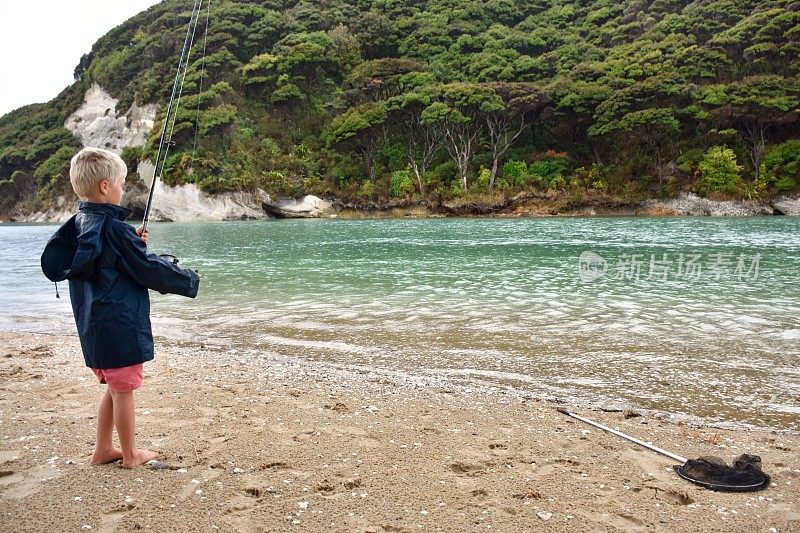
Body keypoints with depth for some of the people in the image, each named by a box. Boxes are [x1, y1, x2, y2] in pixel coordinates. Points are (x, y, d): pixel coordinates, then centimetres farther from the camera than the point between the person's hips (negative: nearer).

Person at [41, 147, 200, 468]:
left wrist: (133, 242, 11)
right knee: (124, 390, 5)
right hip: (120, 326, -9)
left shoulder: (79, 225, 7)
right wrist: (190, 282, -3)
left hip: (93, 327, 9)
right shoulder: (112, 228, -18)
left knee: (114, 388, 21)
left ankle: (103, 450, 31)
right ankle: (130, 454, 19)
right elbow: (149, 269, -14)